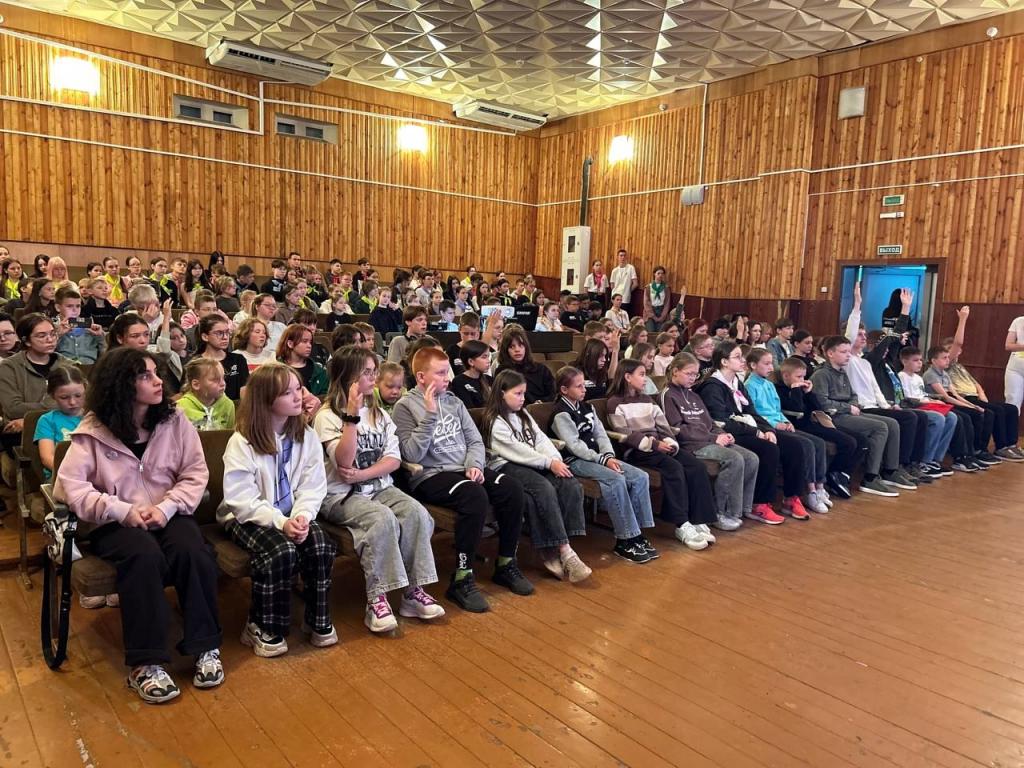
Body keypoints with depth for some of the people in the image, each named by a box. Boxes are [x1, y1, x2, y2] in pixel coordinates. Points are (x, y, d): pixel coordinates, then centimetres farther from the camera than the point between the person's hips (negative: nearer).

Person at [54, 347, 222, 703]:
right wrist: (124, 511, -22)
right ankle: (146, 663, -25)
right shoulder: (93, 430, -3)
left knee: (193, 551, -31)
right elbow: (71, 486, -12)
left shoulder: (174, 419, 2)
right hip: (115, 523, -2)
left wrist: (166, 507, -19)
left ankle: (206, 647, -17)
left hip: (168, 514, 2)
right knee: (144, 556, -35)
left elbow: (196, 473, -2)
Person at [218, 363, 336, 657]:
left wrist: (302, 516, -22)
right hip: (249, 518, -4)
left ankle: (318, 621, -3)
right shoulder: (242, 442, -12)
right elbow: (241, 499, -17)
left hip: (293, 515, 4)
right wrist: (279, 522, -27)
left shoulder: (307, 436, 1)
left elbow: (312, 487, -2)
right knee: (281, 552, -32)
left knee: (320, 546, -26)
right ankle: (262, 628, -8)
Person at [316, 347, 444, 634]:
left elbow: (394, 458, 4)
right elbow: (343, 461, -18)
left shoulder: (378, 413, 12)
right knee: (382, 518, -33)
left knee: (416, 513, -23)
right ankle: (377, 599, -25)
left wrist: (362, 474, -13)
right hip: (341, 495, -5)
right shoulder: (328, 416, -5)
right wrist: (352, 415, -22)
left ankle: (413, 591, -15)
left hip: (379, 488, 5)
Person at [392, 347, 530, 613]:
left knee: (512, 488, -18)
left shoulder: (453, 401, 13)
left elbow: (475, 440, 13)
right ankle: (461, 579, -23)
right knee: (475, 496, -35)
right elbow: (413, 455, -16)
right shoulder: (405, 407, -4)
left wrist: (475, 465, -7)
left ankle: (506, 564, -2)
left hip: (465, 470, 6)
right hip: (430, 476, -6)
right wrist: (430, 414, -19)